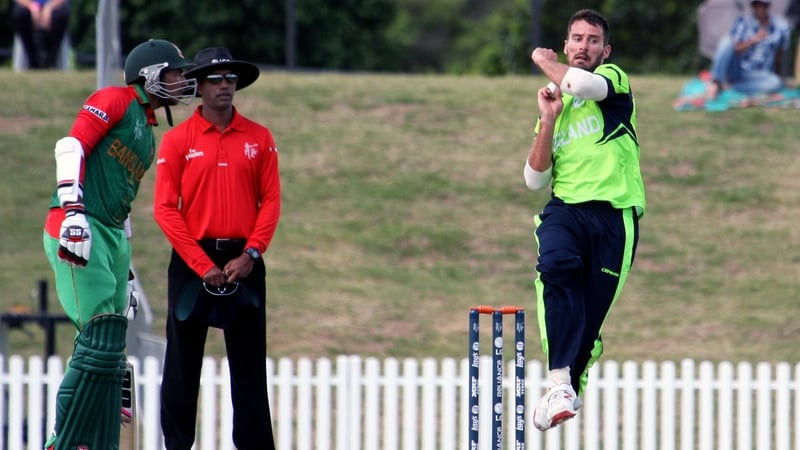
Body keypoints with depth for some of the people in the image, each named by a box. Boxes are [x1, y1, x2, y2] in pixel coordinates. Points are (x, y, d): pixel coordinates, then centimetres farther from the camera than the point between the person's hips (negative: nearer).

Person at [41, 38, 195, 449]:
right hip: (79, 230, -10)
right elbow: (71, 146, -14)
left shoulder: (148, 131, 25)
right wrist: (73, 210, -25)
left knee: (110, 354, 6)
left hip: (112, 235, 10)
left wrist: (125, 258, 26)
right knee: (101, 343, -17)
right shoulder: (115, 100, -2)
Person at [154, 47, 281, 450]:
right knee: (182, 363, 2)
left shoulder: (259, 139, 6)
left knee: (249, 365, 2)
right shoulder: (178, 140, 0)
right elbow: (165, 208, -3)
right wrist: (201, 264, -10)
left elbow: (270, 201, 4)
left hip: (243, 262, 1)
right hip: (192, 261, -1)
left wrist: (250, 255, -9)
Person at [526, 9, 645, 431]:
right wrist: (548, 120, 4)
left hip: (615, 214, -2)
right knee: (556, 264, -31)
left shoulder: (613, 80, 7)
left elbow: (582, 84, -19)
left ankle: (569, 388, 21)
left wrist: (544, 60, 2)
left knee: (591, 313, -3)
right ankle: (559, 381, -38)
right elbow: (535, 180, 17)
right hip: (565, 209, 2)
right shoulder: (554, 103, 22)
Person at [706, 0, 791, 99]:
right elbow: (734, 50, -15)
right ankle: (716, 83, -24)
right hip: (736, 71, -2)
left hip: (758, 76, 2)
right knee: (727, 40, -29)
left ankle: (728, 87, -24)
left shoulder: (781, 26, -3)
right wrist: (753, 40, -29)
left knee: (775, 83, -35)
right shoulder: (742, 22, -7)